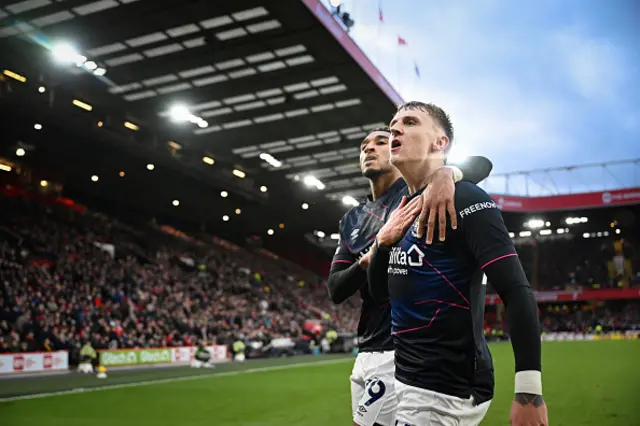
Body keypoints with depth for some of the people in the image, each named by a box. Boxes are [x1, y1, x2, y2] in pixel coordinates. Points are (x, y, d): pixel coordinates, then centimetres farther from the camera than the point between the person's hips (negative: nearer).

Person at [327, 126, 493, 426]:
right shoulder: (352, 220, 14)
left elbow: (481, 164, -17)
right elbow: (335, 290, 6)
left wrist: (445, 173, -39)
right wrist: (370, 259, -12)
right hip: (367, 353, 7)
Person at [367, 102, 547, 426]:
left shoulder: (464, 200, -13)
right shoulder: (402, 211, 12)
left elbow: (517, 293, -20)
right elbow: (378, 292, 17)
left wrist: (529, 391, -26)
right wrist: (383, 241, -1)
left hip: (446, 390, -8)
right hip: (409, 380, 8)